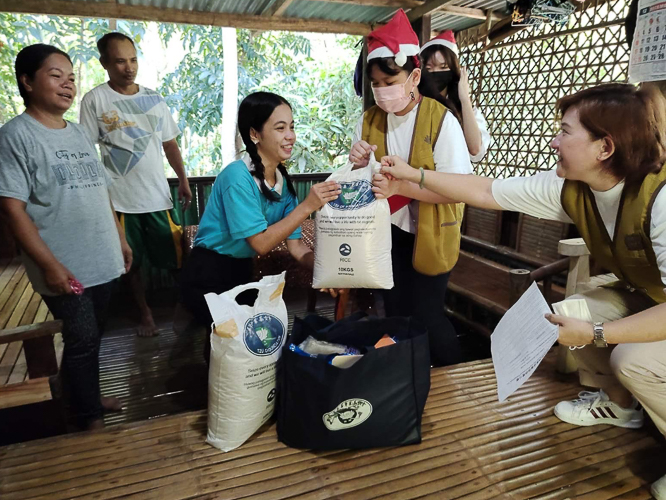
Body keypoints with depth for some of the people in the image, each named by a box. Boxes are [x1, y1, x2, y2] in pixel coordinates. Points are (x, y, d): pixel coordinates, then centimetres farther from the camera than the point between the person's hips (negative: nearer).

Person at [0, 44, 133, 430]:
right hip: (64, 267, -6)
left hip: (103, 260, 6)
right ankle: (90, 417, 22)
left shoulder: (78, 133, 12)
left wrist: (120, 238, 15)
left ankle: (91, 396, 37)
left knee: (93, 336, 18)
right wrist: (49, 264, -18)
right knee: (82, 339, 2)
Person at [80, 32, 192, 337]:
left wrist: (183, 180, 8)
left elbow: (169, 144, 13)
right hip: (120, 199, -2)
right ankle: (145, 312, 26)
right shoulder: (95, 100, -2)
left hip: (158, 196, 2)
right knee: (131, 260, 10)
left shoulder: (154, 100, 8)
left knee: (175, 255, 7)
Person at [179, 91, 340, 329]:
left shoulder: (283, 180, -1)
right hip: (208, 279, -7)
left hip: (243, 274, 7)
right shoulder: (237, 177, -23)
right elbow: (261, 244, -27)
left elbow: (295, 244, -5)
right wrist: (307, 206, -31)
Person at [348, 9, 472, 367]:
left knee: (426, 316, 2)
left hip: (430, 234, -4)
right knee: (395, 313, 13)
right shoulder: (370, 120, 0)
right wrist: (360, 166, -17)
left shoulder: (441, 120, -15)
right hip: (388, 233, 5)